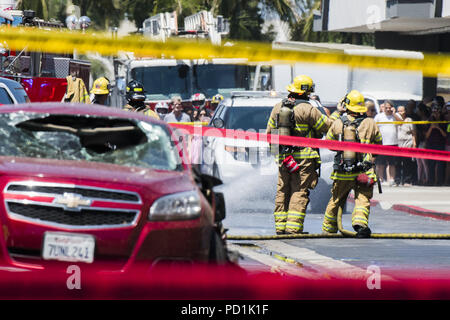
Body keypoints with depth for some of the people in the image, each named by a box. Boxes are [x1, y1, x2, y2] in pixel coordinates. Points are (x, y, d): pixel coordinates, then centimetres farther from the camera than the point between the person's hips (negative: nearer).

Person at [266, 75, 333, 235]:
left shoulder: (278, 108, 7)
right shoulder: (307, 109, -11)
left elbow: (269, 133, 14)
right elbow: (328, 126, -4)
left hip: (283, 158, 5)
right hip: (303, 157, -5)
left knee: (282, 192, 12)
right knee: (299, 193, -3)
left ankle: (280, 226, 12)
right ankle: (293, 227, -9)